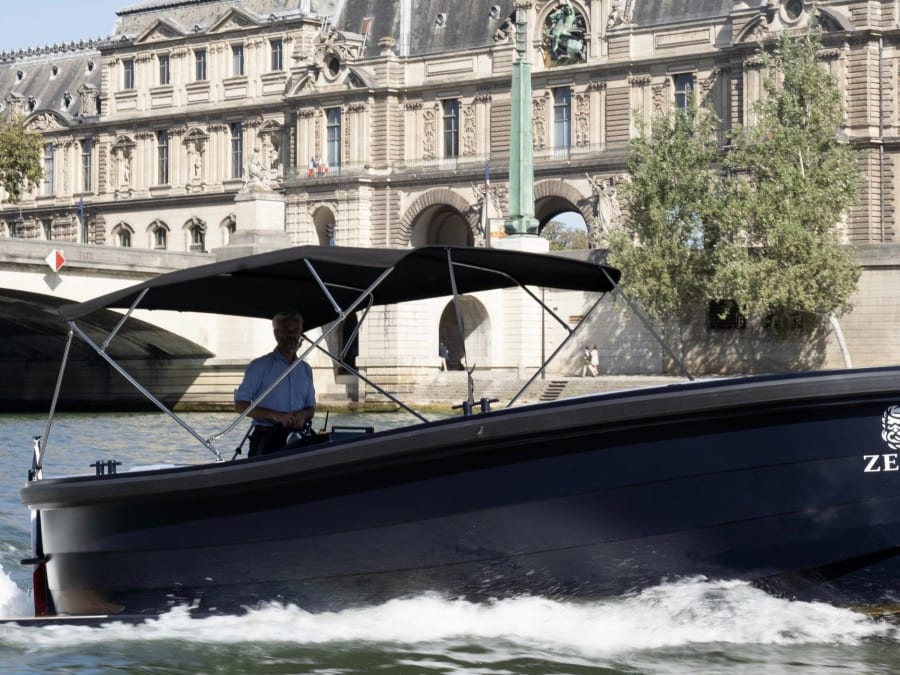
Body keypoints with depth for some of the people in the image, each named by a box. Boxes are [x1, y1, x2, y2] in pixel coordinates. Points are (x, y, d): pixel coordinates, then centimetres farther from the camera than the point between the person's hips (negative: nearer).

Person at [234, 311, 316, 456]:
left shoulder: (305, 369, 17)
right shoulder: (260, 366, 1)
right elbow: (240, 405, -4)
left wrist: (303, 415, -2)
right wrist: (274, 415, -16)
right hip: (267, 439, -4)